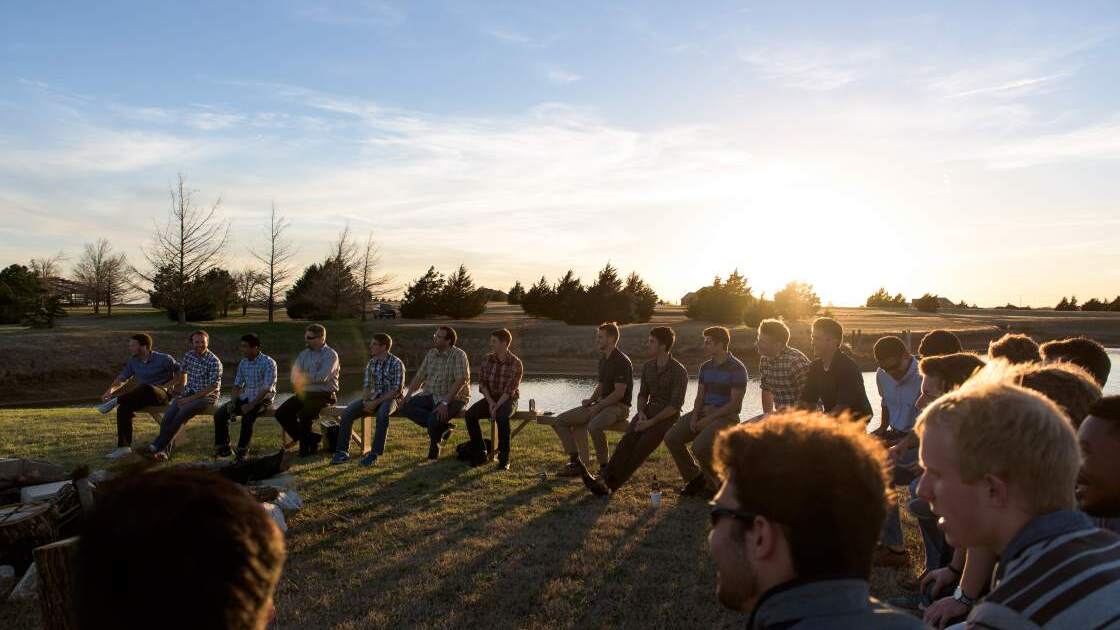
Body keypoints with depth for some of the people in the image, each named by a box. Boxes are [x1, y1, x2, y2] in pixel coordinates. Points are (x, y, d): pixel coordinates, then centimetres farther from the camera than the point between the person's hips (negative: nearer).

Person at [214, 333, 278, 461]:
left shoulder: (268, 363, -12)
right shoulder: (243, 363, 9)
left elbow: (266, 389, -19)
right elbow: (237, 385, 15)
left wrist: (251, 405, -25)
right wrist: (232, 402, -4)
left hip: (263, 400, -7)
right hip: (245, 398, 7)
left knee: (247, 417, -34)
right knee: (219, 414, -12)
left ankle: (242, 451, -18)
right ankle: (223, 447, 1)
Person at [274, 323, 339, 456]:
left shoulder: (331, 354, -5)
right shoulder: (304, 354, 16)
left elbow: (322, 377, -17)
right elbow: (295, 377, 7)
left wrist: (303, 377, -5)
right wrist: (311, 378, -12)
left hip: (324, 395, -7)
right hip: (304, 393, 7)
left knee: (304, 414, -30)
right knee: (281, 413, -10)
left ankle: (305, 445, -5)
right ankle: (310, 438, 1)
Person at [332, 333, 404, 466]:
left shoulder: (396, 363, -8)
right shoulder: (371, 363, 11)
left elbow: (397, 390, -14)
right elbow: (366, 385, 12)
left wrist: (376, 402, -19)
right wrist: (366, 401, -9)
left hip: (390, 399, -6)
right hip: (372, 398, 6)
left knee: (382, 414, -39)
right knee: (347, 412, -17)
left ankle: (374, 453, -33)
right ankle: (343, 452, -14)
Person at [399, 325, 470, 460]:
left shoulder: (458, 355, -12)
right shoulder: (431, 354, 9)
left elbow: (461, 380, -23)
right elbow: (419, 376, 11)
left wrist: (445, 402, -31)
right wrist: (409, 394, -5)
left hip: (454, 398, -7)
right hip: (431, 396, 7)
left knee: (435, 418, -34)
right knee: (405, 407, -16)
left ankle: (435, 444, 1)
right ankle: (442, 427, -10)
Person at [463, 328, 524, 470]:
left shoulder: (516, 364, -11)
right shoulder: (487, 360, 2)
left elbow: (510, 390, -16)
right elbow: (482, 383, 0)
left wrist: (497, 406, -26)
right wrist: (490, 402, -14)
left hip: (508, 400, -5)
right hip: (490, 398, 5)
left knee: (502, 417, -37)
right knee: (470, 414, -22)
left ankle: (504, 459, -25)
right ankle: (481, 454, -12)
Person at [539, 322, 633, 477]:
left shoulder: (622, 361, -14)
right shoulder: (603, 359, 14)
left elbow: (619, 393, -19)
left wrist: (598, 406, -18)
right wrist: (591, 399, 5)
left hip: (619, 406, -9)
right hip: (602, 404, 9)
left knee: (594, 426, -40)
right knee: (559, 420, -1)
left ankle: (604, 467, -22)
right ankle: (575, 462, 1)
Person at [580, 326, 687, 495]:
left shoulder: (679, 372, -11)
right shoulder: (648, 367, 10)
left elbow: (675, 406, -16)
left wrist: (650, 422, -21)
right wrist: (641, 413, -6)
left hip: (667, 417, -5)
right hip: (648, 411, 5)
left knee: (642, 447, -27)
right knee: (626, 442, -21)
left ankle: (611, 485, -33)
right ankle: (603, 480, -36)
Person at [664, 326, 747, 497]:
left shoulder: (737, 368, -10)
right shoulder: (706, 367, 13)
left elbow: (734, 404, -15)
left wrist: (709, 419, -18)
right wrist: (695, 416, -5)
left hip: (726, 417, -7)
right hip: (703, 412, 7)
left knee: (699, 446, -31)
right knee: (671, 438, -11)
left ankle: (716, 484, -3)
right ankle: (694, 478, 8)